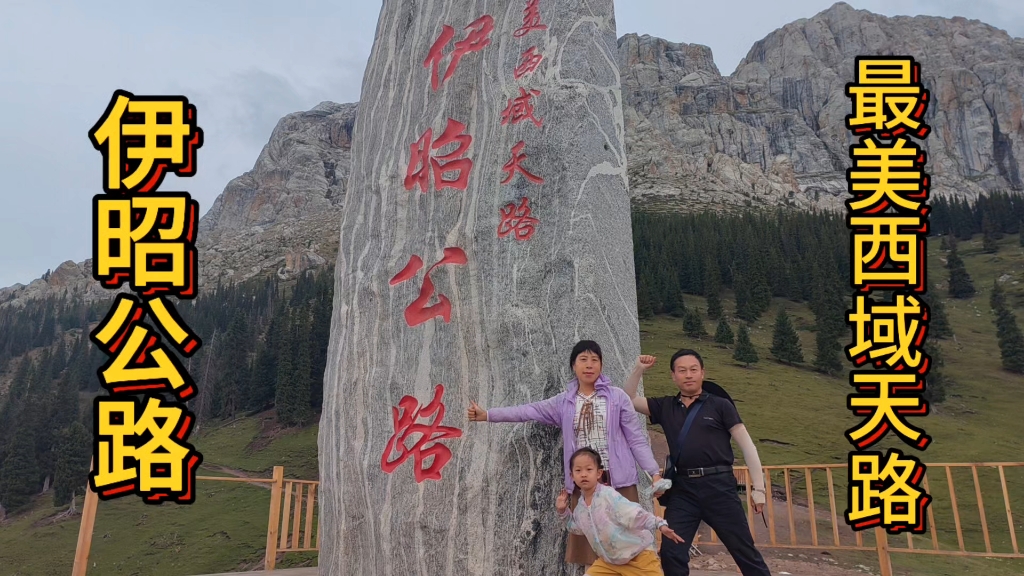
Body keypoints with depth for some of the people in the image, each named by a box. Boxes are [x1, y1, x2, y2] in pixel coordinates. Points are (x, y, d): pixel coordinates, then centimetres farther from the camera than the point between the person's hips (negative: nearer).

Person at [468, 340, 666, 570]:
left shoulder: (617, 397, 1)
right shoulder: (564, 402, 6)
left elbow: (636, 439, 2)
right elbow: (528, 411, 1)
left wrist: (654, 472, -4)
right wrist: (486, 415, -7)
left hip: (618, 481, -2)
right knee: (589, 550, 6)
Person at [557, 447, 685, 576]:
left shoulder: (608, 496, -22)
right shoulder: (580, 507, 1)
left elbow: (635, 514, -28)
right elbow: (576, 528, 21)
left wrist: (660, 524, -39)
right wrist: (563, 511, 10)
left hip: (638, 555, -7)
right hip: (609, 560, 7)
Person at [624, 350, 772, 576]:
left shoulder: (720, 405, 3)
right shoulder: (665, 407, 12)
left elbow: (747, 445, 2)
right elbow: (629, 399, 13)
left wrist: (758, 488, -2)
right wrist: (638, 369, 1)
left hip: (718, 485, -2)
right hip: (682, 488, 3)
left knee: (744, 551, 4)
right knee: (671, 552, 0)